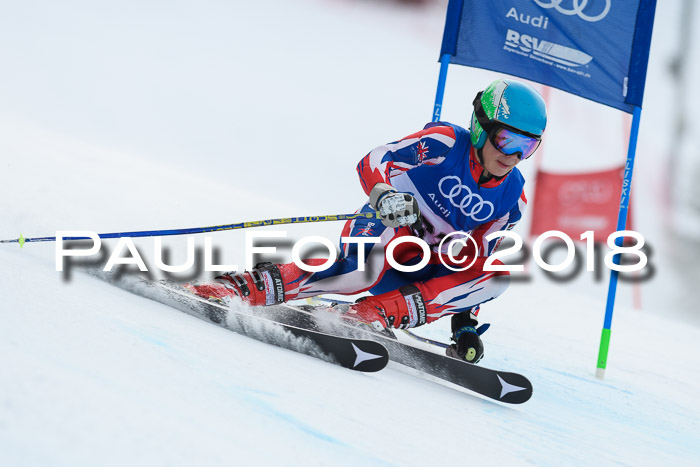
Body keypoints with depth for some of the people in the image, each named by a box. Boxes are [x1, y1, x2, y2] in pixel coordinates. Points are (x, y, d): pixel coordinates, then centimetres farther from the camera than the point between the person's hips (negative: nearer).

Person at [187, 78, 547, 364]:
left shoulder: (512, 198, 3)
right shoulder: (445, 143, -11)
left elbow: (473, 261, 11)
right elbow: (372, 163, -19)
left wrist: (465, 323, 4)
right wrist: (383, 195, -41)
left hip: (418, 272, 5)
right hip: (380, 231, -5)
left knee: (496, 276, -20)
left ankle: (374, 314, -28)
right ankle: (243, 288, -34)